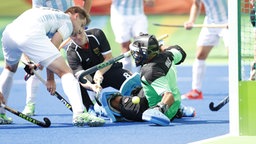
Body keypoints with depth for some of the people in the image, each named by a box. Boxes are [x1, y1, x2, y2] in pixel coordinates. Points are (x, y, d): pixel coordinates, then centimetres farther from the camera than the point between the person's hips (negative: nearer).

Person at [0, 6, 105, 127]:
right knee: (65, 72, -6)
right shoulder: (68, 22, 19)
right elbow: (53, 47, 6)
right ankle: (79, 113, -24)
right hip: (31, 34, -8)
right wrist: (50, 78, 11)